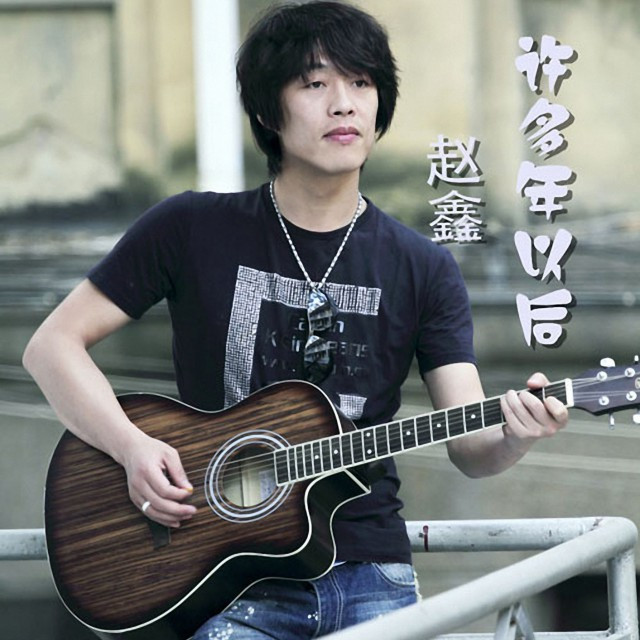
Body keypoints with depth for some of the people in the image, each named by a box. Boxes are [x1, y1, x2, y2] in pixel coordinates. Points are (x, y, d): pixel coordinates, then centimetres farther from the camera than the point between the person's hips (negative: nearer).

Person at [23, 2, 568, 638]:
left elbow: (469, 450, -1)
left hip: (368, 576, 2)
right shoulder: (192, 230, 1)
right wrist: (133, 446, -11)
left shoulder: (423, 270, 5)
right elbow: (54, 345, 4)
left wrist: (513, 437, -24)